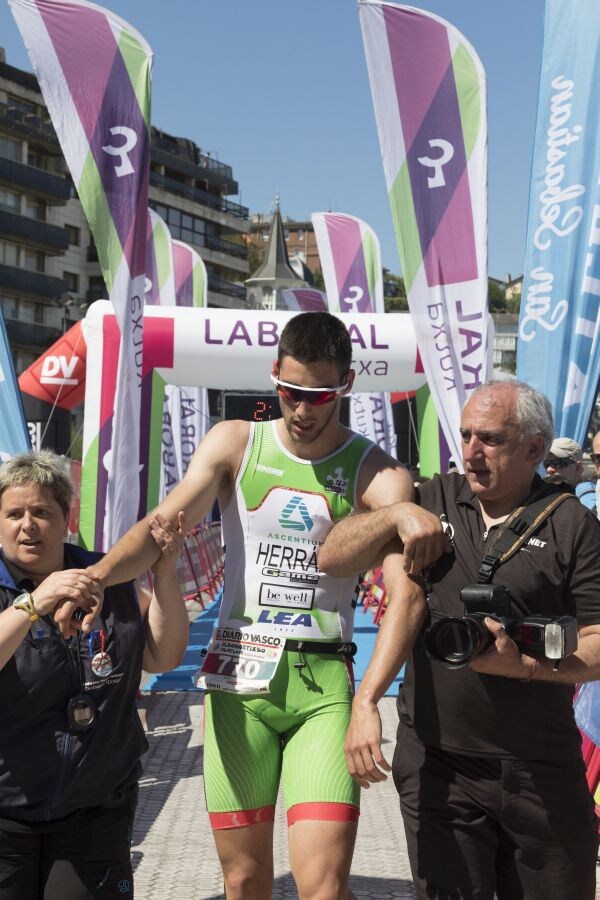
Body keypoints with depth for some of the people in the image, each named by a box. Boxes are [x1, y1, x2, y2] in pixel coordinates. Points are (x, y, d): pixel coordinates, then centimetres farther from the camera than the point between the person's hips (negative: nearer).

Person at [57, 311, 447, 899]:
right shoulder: (234, 444, 6)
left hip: (323, 682, -1)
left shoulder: (372, 469, 1)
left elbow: (406, 583, -16)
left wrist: (407, 513, -41)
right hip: (238, 675, 2)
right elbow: (165, 524, -6)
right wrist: (99, 573, -27)